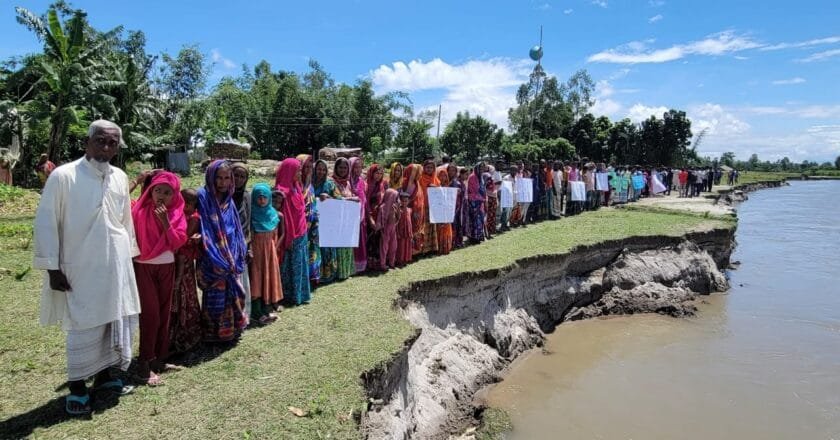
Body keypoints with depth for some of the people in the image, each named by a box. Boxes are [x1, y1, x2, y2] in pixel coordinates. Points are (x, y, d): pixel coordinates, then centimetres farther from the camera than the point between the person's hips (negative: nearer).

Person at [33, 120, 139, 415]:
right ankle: (77, 388, 19)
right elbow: (46, 223, -8)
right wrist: (52, 267, -9)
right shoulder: (63, 176, -10)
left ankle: (103, 376, 29)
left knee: (114, 321, 12)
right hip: (81, 268, -5)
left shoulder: (120, 178, 5)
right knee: (83, 327, 3)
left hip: (116, 266, 5)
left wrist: (128, 255, 14)